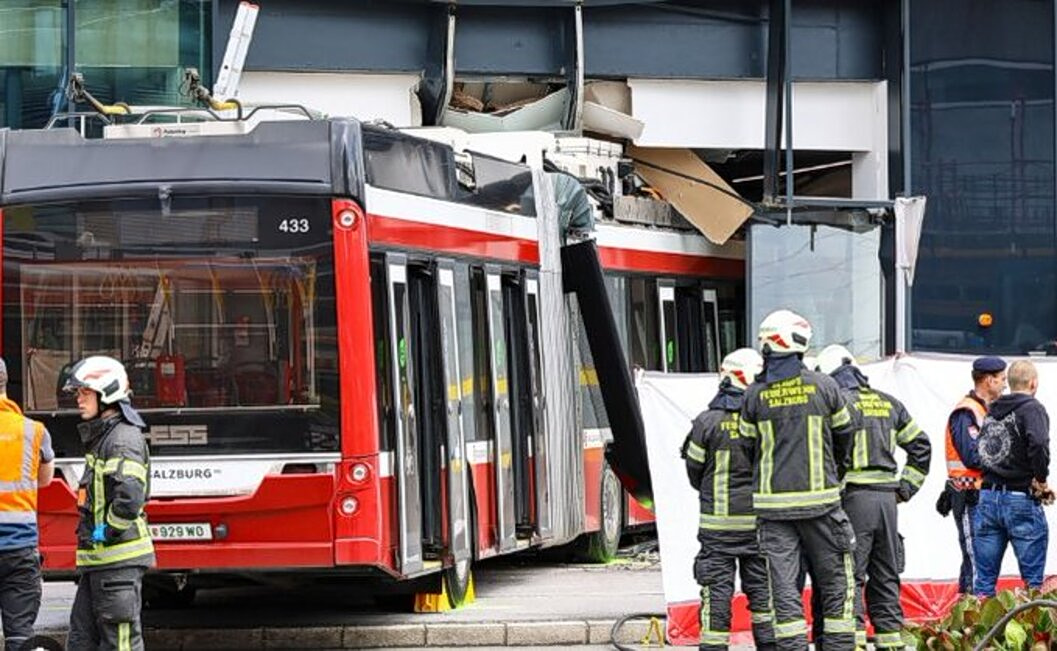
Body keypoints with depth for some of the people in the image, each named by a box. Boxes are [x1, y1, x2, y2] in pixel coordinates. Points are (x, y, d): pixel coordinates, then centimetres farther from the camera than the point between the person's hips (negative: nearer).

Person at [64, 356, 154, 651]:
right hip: (98, 560, 11)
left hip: (119, 559, -11)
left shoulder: (124, 439, -15)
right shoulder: (100, 437, 19)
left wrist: (107, 533, -19)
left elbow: (130, 494, -30)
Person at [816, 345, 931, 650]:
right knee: (885, 575, 13)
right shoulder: (888, 403, 15)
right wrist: (906, 487, 18)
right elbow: (920, 445, 18)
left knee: (850, 575, -4)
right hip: (888, 498, 6)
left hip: (854, 497, -6)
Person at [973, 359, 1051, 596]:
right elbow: (1038, 445, -25)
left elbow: (976, 451, 15)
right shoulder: (1031, 408, -9)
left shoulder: (992, 411, 13)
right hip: (1020, 500, -6)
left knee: (984, 580, 8)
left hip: (987, 499, 6)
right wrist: (1041, 481, -12)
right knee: (1032, 580, 0)